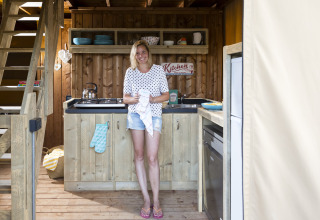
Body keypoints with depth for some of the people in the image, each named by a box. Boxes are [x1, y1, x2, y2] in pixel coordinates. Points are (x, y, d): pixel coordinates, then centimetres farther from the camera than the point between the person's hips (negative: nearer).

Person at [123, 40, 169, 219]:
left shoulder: (158, 70, 4)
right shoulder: (130, 72, 8)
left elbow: (166, 95, 5)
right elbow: (125, 97, 9)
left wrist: (153, 99, -14)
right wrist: (134, 99, -13)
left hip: (154, 115, -2)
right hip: (135, 115, 2)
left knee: (152, 158, -7)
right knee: (139, 156, 4)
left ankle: (156, 201, 4)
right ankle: (146, 199, 13)